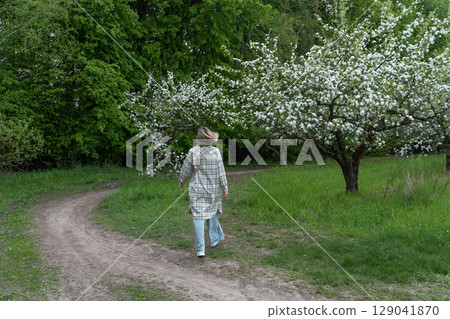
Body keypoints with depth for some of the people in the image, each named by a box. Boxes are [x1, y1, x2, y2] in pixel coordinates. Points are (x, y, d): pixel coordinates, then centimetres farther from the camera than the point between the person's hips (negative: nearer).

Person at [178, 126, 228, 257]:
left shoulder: (193, 152, -11)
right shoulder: (216, 152, -10)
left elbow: (185, 170, -3)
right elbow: (221, 172, -8)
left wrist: (181, 183, 14)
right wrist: (225, 189, -1)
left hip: (197, 190, -1)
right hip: (214, 190, 1)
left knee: (199, 217, 2)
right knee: (212, 213, 24)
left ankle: (200, 249, -2)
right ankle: (214, 239, 36)